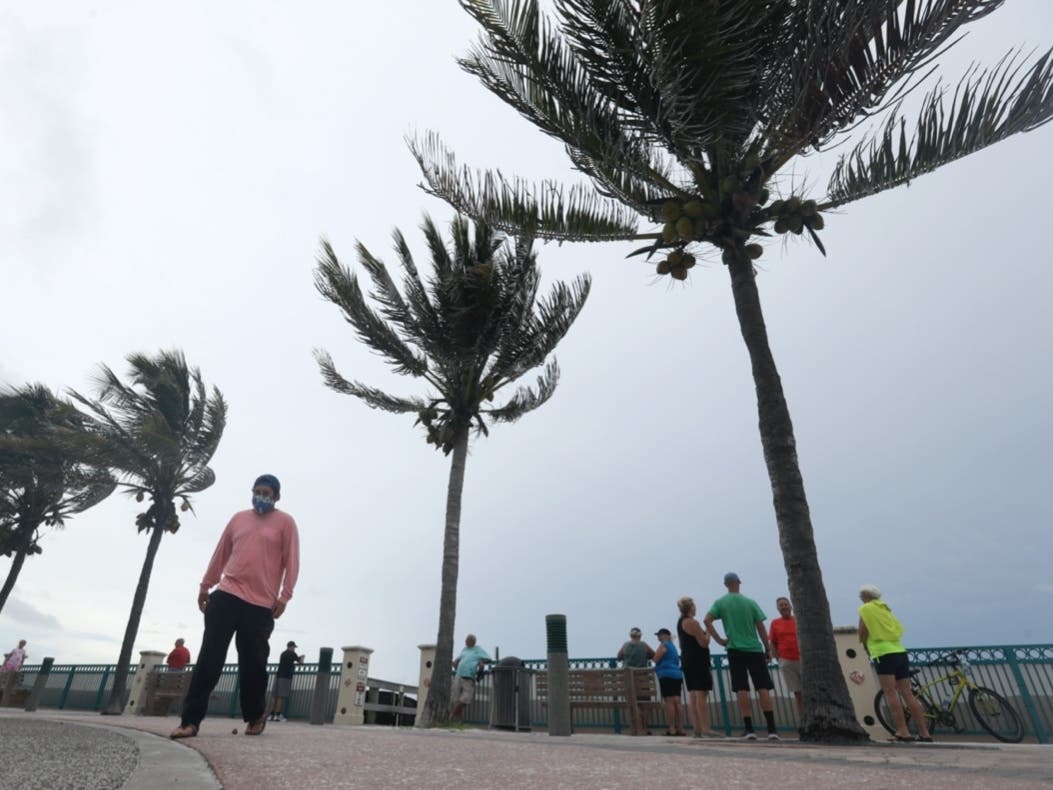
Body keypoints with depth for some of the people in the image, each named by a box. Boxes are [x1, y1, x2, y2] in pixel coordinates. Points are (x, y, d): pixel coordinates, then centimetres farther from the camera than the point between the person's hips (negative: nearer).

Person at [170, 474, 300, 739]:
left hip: (261, 604, -3)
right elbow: (221, 554, 19)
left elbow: (291, 562, -4)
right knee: (209, 658, -1)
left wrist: (284, 596, -11)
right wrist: (205, 585, 15)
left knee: (252, 663, 2)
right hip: (226, 596, 3)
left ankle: (256, 715, 23)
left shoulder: (285, 522, 1)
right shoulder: (238, 518, 14)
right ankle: (191, 720, 5)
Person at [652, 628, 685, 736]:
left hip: (667, 675, -9)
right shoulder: (673, 646, 22)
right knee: (677, 702, 5)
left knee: (669, 701, -9)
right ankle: (680, 729, 3)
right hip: (677, 675, 9)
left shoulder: (663, 645, -5)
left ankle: (671, 729, -12)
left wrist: (655, 652, 8)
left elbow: (656, 659, -9)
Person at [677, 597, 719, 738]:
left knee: (692, 696, 7)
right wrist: (708, 632, 0)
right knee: (701, 695, -9)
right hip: (698, 662, -9)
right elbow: (704, 643, -17)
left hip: (687, 661, 9)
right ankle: (706, 728, -10)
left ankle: (697, 728, 9)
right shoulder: (692, 622, -15)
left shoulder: (680, 622, 15)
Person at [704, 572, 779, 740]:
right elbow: (761, 627, 3)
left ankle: (749, 729, -2)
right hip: (755, 649, 1)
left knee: (742, 690, 1)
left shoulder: (720, 602, 3)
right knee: (763, 688, 2)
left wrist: (719, 640, -2)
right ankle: (772, 729, -1)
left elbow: (707, 620, -9)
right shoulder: (750, 602, 5)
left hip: (735, 650, 0)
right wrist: (768, 649, 10)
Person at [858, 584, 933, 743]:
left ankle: (902, 731, -14)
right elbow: (898, 629, 20)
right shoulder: (884, 608, 23)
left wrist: (866, 648, 15)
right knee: (907, 693, 8)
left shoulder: (866, 609, 2)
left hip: (884, 654, -7)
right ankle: (924, 732, 8)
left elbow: (862, 633, -4)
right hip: (900, 652, 7)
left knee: (890, 693, -8)